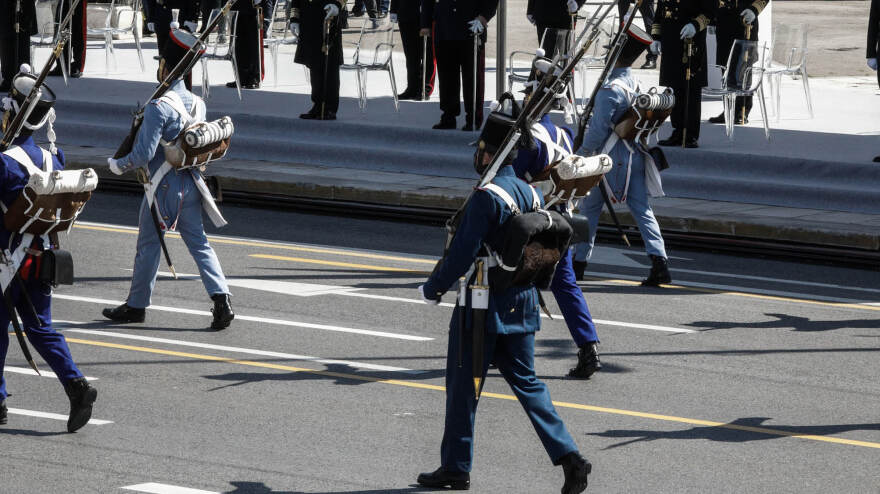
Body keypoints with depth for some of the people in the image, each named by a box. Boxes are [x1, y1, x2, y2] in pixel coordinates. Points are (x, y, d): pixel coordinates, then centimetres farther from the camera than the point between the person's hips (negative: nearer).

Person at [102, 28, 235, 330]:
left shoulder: (159, 107, -20)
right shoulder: (197, 103, 4)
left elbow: (143, 154, -21)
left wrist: (118, 166, -4)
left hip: (163, 186, -6)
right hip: (190, 183, 6)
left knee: (149, 245, 7)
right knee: (198, 242, 8)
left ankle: (136, 305, 19)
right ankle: (221, 298, -6)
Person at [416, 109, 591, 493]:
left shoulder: (487, 197, -18)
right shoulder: (530, 194, 7)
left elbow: (462, 254, -20)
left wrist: (432, 288, -7)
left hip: (483, 307, -8)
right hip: (522, 303, 8)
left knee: (462, 386, 6)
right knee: (526, 382, 12)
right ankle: (569, 457, -1)